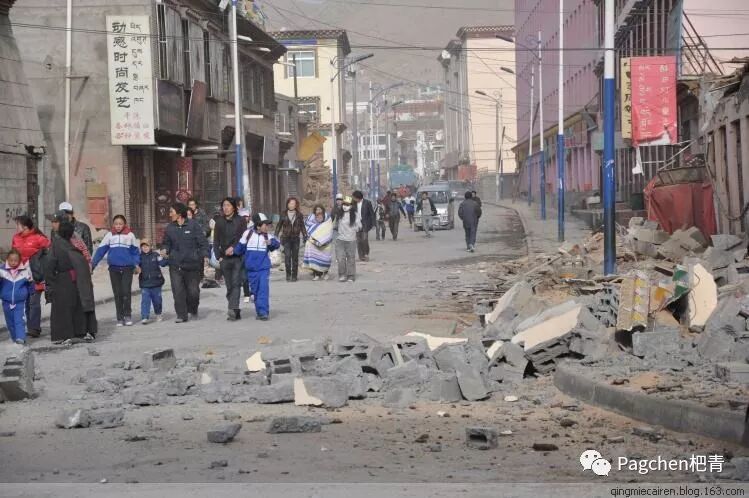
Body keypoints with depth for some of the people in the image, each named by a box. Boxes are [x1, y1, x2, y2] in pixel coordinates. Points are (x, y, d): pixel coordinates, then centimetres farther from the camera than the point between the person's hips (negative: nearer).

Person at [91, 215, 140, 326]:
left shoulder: (130, 235, 1)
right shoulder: (109, 235, 3)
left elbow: (135, 251, 9)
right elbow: (101, 250, 1)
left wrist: (136, 264, -2)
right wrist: (92, 263, -5)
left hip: (127, 268, -1)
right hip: (114, 268, 1)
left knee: (126, 292, -8)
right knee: (117, 293, 4)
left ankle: (127, 315, 6)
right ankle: (120, 318, 10)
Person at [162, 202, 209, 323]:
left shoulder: (193, 225, -3)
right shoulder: (170, 228, 8)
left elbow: (203, 242, -3)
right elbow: (167, 243, 17)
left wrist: (205, 256, -14)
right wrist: (166, 250, -5)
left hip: (192, 264, -2)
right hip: (175, 265, 2)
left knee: (193, 290, 5)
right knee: (178, 291, -6)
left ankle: (192, 311, 30)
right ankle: (181, 315, 2)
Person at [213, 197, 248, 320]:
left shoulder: (241, 220, 2)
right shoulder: (219, 221, 11)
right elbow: (216, 241, 12)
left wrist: (233, 248, -16)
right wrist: (218, 256, 2)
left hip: (238, 257, -3)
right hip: (224, 258, 3)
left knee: (236, 283, -15)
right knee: (229, 286, 4)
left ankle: (233, 309, -24)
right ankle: (235, 313, 8)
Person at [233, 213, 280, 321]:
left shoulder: (268, 236, -2)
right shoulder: (248, 233, -3)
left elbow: (277, 243, -16)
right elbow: (241, 247, 9)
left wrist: (271, 242, -34)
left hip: (264, 268, -1)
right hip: (251, 268, 1)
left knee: (263, 289, -12)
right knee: (255, 290, 8)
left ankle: (264, 312, -11)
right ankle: (259, 312, 19)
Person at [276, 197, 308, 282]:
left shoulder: (299, 215, 6)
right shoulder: (284, 215, 3)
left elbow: (302, 227, 12)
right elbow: (279, 226, 8)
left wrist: (305, 237, 7)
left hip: (295, 238, 1)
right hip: (286, 238, -1)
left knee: (295, 257, 3)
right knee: (287, 256, -12)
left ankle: (294, 275, 10)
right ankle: (288, 275, -6)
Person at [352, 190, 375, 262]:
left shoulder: (367, 202, -5)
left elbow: (372, 213, -2)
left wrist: (373, 224, -6)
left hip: (365, 223, -4)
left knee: (364, 239, -12)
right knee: (358, 241, 1)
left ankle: (366, 254, 6)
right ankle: (361, 256, 7)